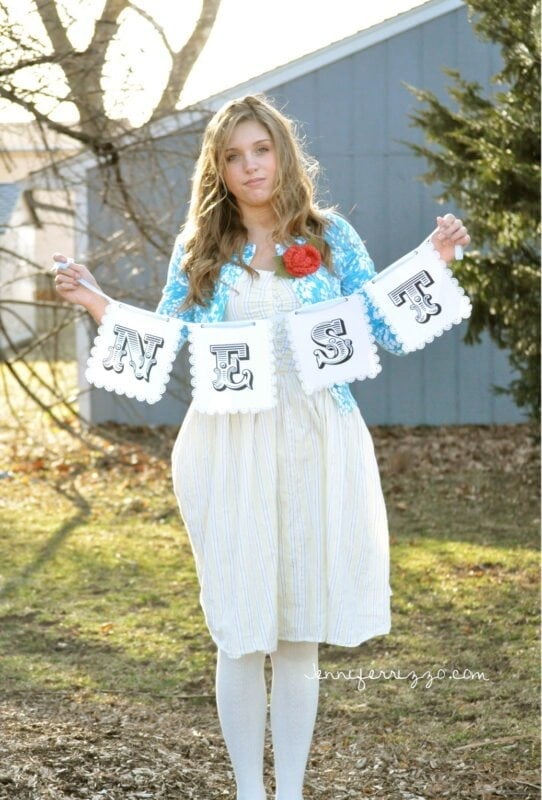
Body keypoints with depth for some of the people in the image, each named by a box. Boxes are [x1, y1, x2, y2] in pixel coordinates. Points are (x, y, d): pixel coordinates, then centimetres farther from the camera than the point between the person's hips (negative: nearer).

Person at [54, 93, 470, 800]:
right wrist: (94, 303, -4)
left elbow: (393, 334, 4)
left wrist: (434, 262, -5)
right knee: (241, 635, 4)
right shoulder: (200, 249, 6)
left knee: (299, 635, 7)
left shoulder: (331, 236, 5)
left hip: (315, 447, 0)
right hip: (230, 448, 0)